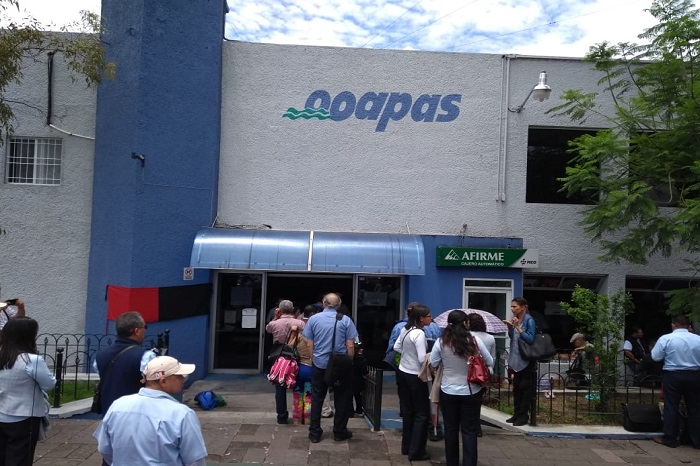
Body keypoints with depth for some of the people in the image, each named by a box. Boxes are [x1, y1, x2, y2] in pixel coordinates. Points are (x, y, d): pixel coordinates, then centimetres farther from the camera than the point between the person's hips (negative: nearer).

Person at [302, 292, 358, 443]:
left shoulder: (313, 319, -1)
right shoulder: (346, 320, -6)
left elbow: (310, 345, 1)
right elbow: (350, 346, -7)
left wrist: (313, 361, 13)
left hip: (319, 365, 2)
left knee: (317, 399, 13)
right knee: (342, 399, 12)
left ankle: (314, 433, 17)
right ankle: (339, 432, 20)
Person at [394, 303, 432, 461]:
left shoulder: (405, 329, 3)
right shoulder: (419, 333, -23)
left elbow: (396, 347, 15)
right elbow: (422, 359, -26)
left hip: (403, 372, 8)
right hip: (415, 376, -8)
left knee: (407, 411, 18)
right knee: (422, 414, 4)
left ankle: (406, 447, 29)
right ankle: (416, 451, 9)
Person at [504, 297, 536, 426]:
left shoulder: (529, 320, -13)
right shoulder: (515, 319, 7)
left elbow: (530, 339, -21)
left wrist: (518, 327, -26)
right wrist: (510, 327, -1)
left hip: (526, 360, -7)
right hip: (516, 359, 8)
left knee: (525, 388, 1)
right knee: (516, 387, 13)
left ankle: (523, 416, 9)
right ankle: (517, 414, 22)